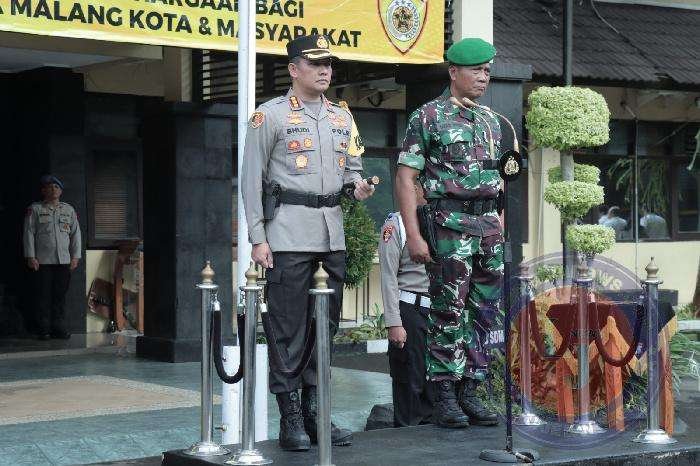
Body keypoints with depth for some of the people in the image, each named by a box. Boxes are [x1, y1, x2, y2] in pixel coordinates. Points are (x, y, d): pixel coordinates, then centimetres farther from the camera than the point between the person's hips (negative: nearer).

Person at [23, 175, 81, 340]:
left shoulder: (69, 210, 14)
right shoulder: (35, 209, 5)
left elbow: (75, 234, 13)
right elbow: (29, 233, 0)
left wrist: (75, 256, 5)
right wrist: (31, 257, -8)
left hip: (64, 260, 3)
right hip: (42, 261, -3)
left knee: (60, 295, 3)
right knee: (43, 296, -3)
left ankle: (58, 326, 10)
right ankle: (43, 329, 2)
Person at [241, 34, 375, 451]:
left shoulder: (342, 116, 15)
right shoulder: (271, 115, -1)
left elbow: (353, 168, 22)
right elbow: (252, 179, -3)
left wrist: (358, 187, -3)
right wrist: (258, 239, -9)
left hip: (334, 232, 6)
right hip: (289, 232, -6)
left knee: (326, 326, 9)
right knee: (289, 329, -4)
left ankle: (315, 412, 17)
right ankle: (290, 419, 2)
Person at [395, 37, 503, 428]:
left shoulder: (491, 122, 16)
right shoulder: (428, 117, -4)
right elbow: (405, 177, -7)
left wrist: (500, 226, 14)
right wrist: (413, 234, -14)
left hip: (489, 227, 6)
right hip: (450, 226, -6)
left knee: (486, 313, 6)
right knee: (449, 312, -4)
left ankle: (470, 391, 15)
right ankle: (445, 396, 3)